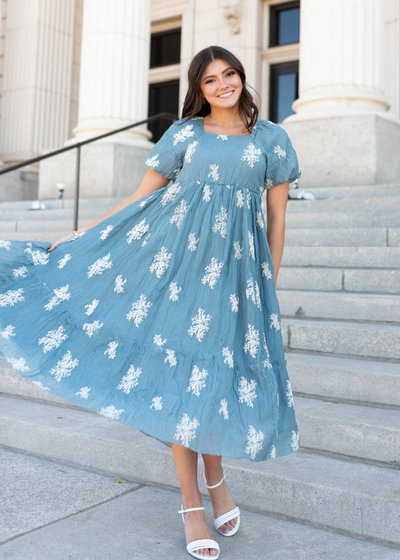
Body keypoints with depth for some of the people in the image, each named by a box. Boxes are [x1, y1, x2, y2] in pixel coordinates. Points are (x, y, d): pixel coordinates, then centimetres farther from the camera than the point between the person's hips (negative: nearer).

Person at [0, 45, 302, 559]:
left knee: (222, 367, 0)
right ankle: (190, 501, 12)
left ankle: (217, 477, 27)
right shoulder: (183, 133, 9)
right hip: (180, 252, 0)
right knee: (180, 367, -1)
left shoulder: (272, 138, 10)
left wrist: (270, 285, 8)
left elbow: (276, 218, 10)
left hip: (238, 263, 1)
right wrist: (79, 235, 9)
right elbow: (142, 196, 10)